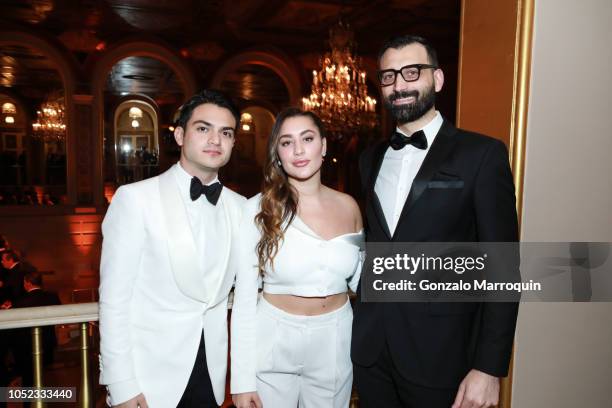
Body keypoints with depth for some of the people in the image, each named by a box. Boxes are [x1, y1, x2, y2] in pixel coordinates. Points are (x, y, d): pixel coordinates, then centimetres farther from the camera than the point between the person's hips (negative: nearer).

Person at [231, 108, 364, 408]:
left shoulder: (348, 206, -2)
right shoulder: (259, 208, -12)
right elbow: (244, 297, -9)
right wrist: (242, 380, -9)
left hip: (335, 343, 3)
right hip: (273, 342, -3)